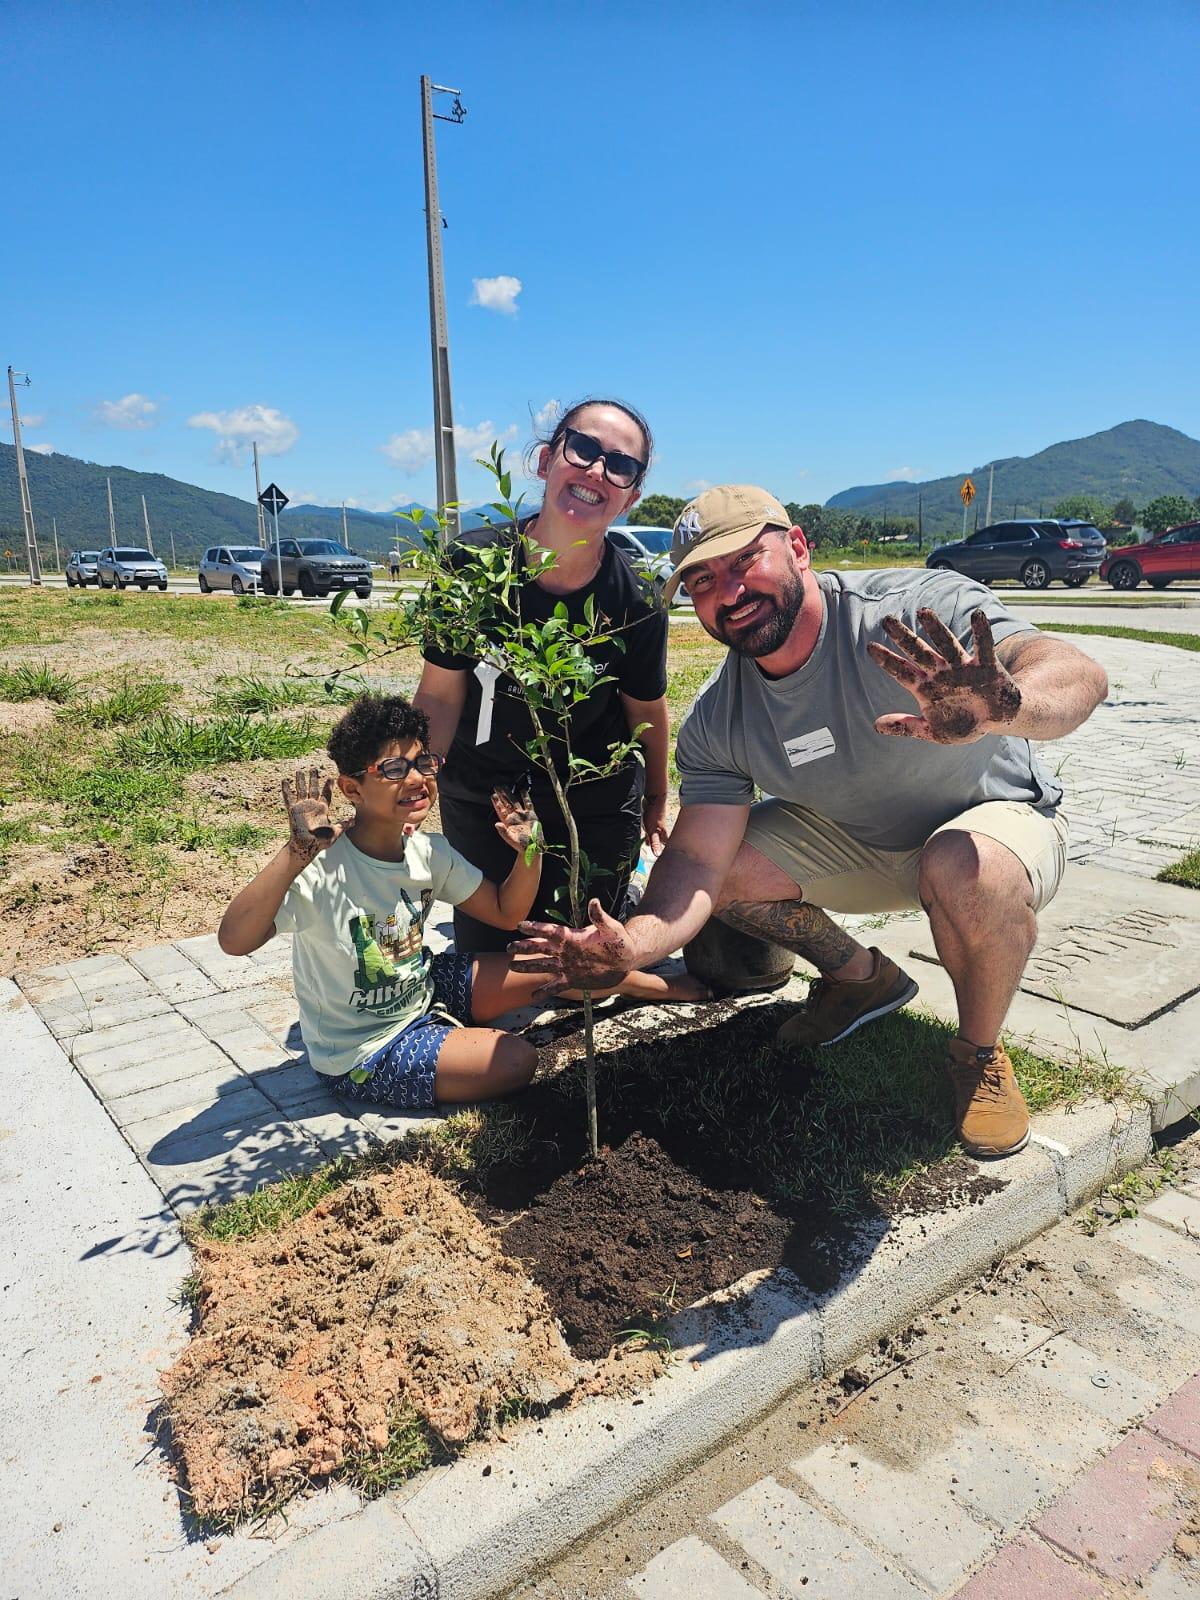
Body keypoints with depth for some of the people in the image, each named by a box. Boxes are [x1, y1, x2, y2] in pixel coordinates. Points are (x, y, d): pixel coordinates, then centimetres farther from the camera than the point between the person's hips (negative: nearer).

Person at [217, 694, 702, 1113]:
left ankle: (672, 988, 27)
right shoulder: (323, 869, -31)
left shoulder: (428, 850, -8)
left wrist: (529, 853, -18)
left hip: (424, 992, 7)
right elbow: (234, 939, -44)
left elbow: (506, 914, 0)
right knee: (516, 1060, -21)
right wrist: (296, 852, -54)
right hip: (363, 1056, -7)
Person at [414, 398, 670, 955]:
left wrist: (656, 803, 10)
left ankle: (616, 870, 38)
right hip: (478, 798, 1)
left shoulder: (637, 607, -21)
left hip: (596, 807, -1)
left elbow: (646, 711, -3)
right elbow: (440, 696, -12)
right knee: (484, 952, 13)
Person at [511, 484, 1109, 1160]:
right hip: (857, 839, 5)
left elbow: (1080, 675, -43)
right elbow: (698, 862, -20)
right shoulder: (714, 724, -15)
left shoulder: (920, 607, -30)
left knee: (969, 873, -38)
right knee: (727, 866, -12)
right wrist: (632, 942, -40)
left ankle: (980, 1053, -6)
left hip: (996, 816, -4)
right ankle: (863, 978, 14)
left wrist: (1001, 708, -67)